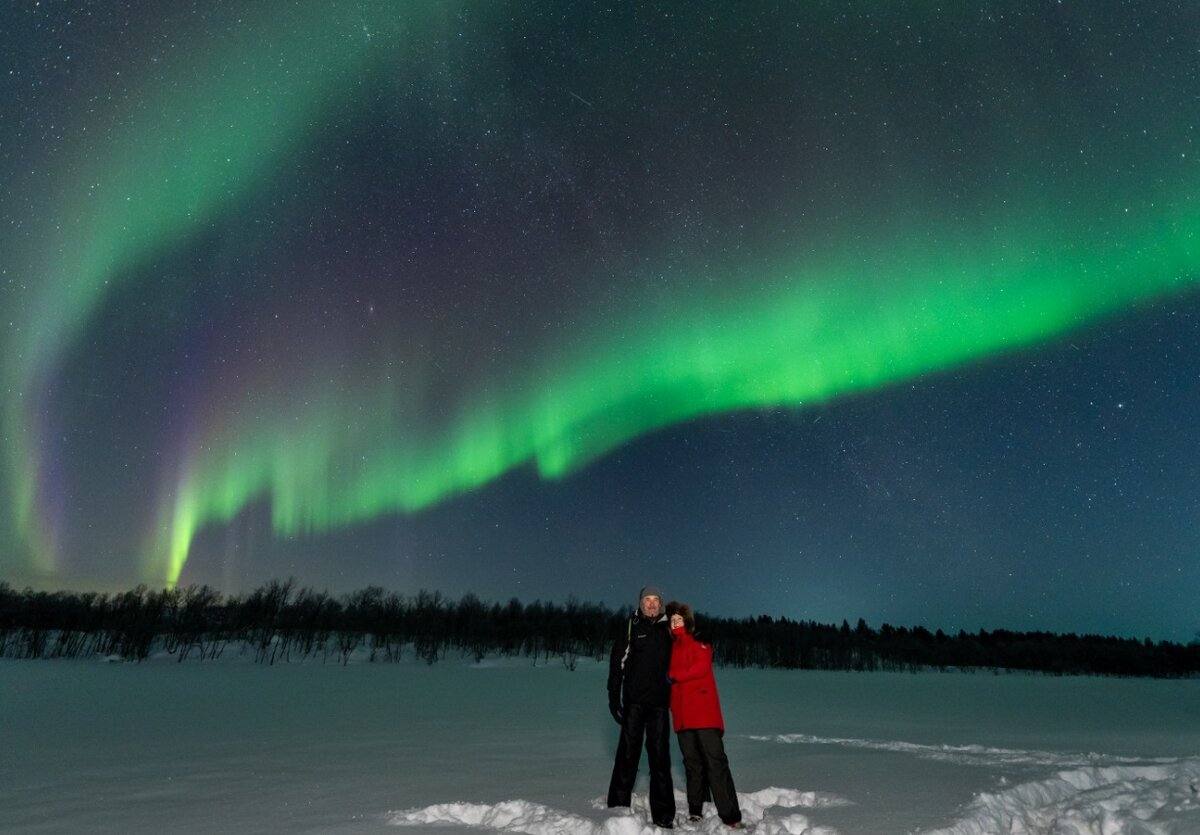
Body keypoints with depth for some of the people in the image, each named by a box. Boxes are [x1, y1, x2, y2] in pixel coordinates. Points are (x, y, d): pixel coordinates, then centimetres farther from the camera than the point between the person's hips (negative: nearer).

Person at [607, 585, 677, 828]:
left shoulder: (667, 630, 10)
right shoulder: (630, 628, 1)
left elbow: (674, 664, 15)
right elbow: (616, 663, -2)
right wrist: (614, 697, -7)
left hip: (660, 702, 3)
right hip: (634, 701, -3)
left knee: (660, 757, 6)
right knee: (628, 753, -1)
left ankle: (663, 815, 12)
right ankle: (618, 807, 10)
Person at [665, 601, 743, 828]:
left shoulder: (698, 641, 2)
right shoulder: (672, 646, 18)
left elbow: (702, 666, -13)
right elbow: (669, 676, 19)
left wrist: (673, 675, -11)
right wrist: (670, 704, 5)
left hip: (704, 711, -5)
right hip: (682, 714, 6)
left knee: (715, 762, -7)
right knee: (692, 763, 11)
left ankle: (731, 816, -6)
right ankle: (695, 811, 21)